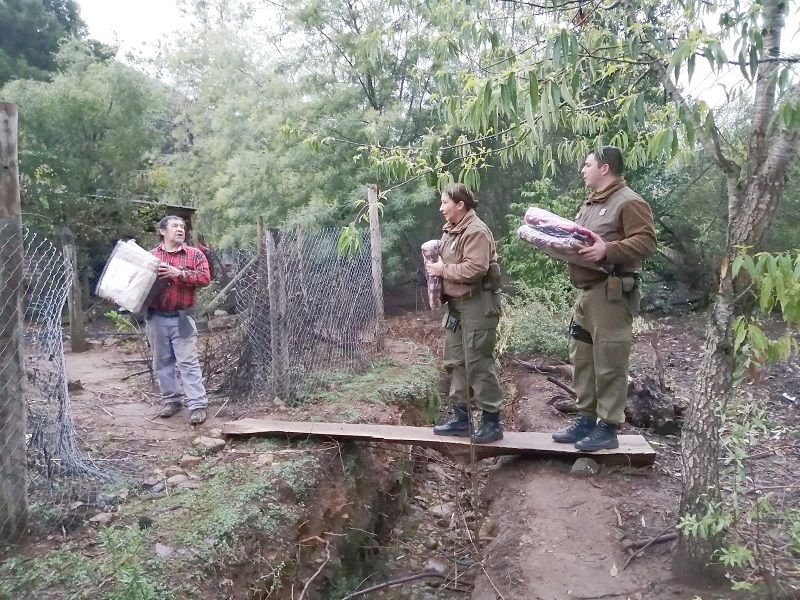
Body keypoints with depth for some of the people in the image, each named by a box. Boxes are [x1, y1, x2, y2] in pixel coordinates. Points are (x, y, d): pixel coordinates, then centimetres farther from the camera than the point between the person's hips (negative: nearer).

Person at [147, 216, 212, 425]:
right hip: (156, 318, 3)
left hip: (181, 318, -3)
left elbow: (205, 277, -10)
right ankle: (170, 400, 24)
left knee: (188, 362, -4)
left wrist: (180, 273, -20)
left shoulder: (195, 254, 2)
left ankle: (198, 405, -1)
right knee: (162, 362, 10)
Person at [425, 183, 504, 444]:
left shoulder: (476, 231, -16)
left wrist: (443, 270, -17)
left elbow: (475, 269, -27)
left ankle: (492, 421, 5)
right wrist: (437, 265, 4)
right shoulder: (451, 230, 15)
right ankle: (461, 418, 23)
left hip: (477, 304, -10)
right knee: (455, 362, 13)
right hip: (456, 303, 10)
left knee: (478, 363, -6)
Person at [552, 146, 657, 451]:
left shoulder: (629, 202, -8)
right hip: (585, 291, 10)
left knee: (609, 362, -4)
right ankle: (585, 419, 22)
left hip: (611, 293, -10)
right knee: (582, 359, 12)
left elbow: (646, 240, -17)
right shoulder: (589, 204, 22)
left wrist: (607, 250, -27)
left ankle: (608, 427, 4)